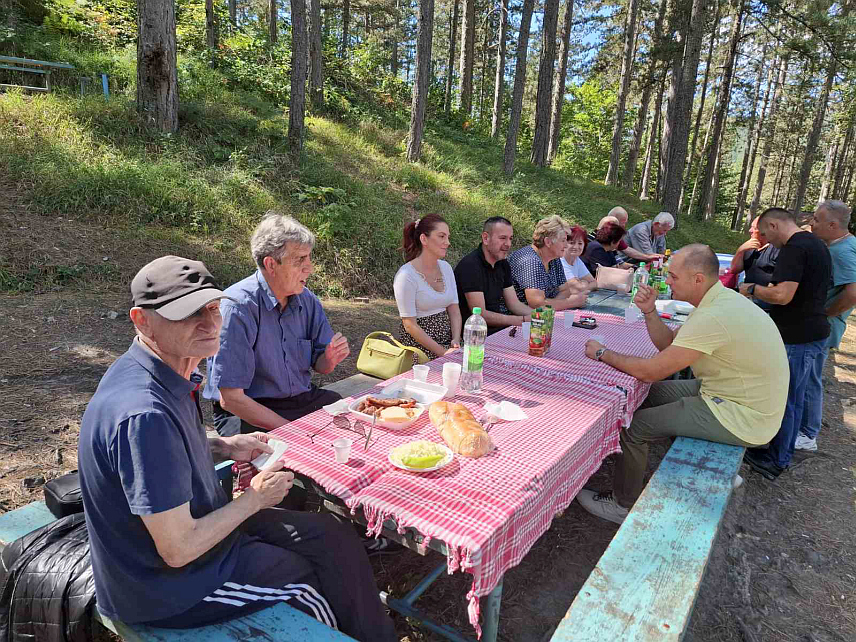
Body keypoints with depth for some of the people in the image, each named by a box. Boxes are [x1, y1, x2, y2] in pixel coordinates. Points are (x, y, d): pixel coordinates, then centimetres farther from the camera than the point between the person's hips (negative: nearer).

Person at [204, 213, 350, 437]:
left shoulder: (307, 301, 1)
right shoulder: (237, 307, -20)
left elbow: (320, 366, 11)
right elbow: (230, 398, -20)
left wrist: (329, 359, -14)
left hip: (304, 399, 7)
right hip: (247, 413, -6)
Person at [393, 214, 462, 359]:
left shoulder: (445, 267, 7)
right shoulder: (406, 275, -14)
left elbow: (454, 309, 7)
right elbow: (410, 325, -15)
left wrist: (456, 340, -10)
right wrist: (442, 353, -16)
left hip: (447, 338, 6)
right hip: (418, 344, -6)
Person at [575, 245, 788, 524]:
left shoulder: (713, 317, -29)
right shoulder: (720, 299, 3)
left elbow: (651, 371, -26)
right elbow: (668, 343, 10)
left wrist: (603, 353, -12)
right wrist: (649, 312, -6)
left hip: (743, 417, -10)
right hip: (736, 395, 10)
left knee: (634, 425, -6)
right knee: (651, 393, 15)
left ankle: (621, 505, 14)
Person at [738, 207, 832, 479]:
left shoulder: (794, 248, -19)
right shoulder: (817, 244, 13)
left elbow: (782, 295, -28)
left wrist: (752, 289, -12)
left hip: (796, 337, -10)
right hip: (813, 333, 10)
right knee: (795, 398, 19)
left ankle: (775, 460, 15)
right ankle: (785, 452, 33)